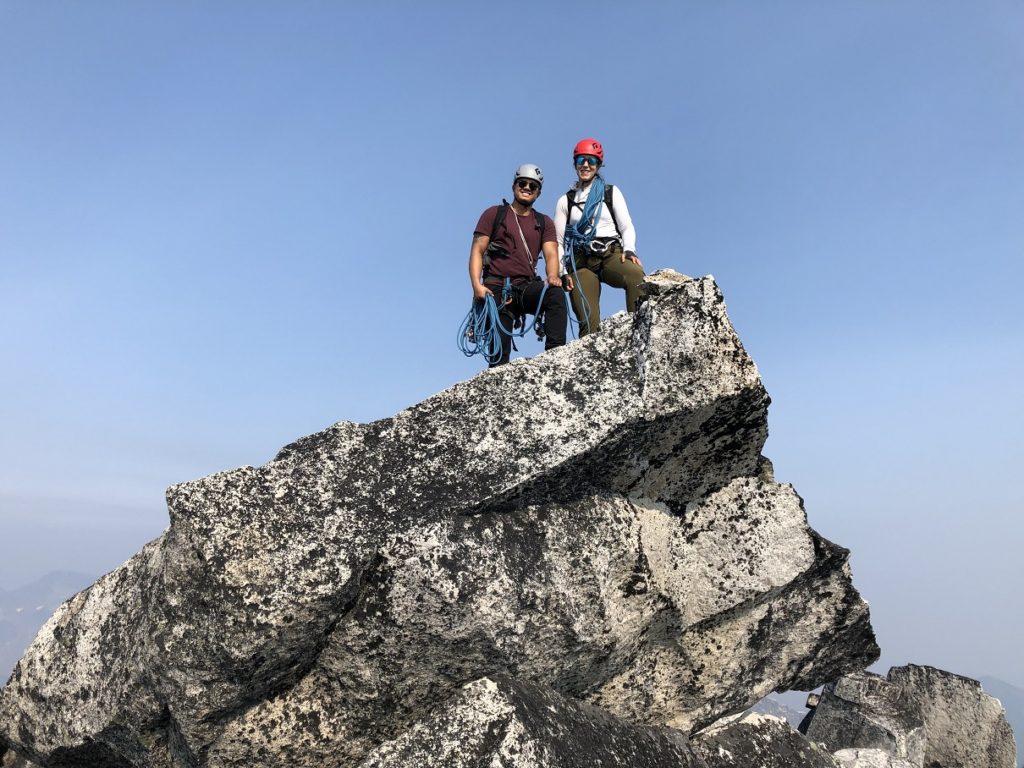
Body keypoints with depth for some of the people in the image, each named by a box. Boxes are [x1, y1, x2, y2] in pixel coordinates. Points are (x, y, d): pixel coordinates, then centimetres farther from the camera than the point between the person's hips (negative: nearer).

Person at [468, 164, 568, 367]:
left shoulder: (544, 223, 18)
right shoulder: (494, 214, 11)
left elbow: (551, 254, 3)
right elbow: (477, 251, 3)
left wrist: (553, 276, -21)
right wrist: (477, 285, -13)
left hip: (527, 287, 2)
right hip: (497, 289, -1)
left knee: (556, 293, -31)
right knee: (499, 353, -8)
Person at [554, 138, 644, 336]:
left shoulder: (611, 192, 18)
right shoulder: (565, 201, 20)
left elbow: (626, 226, 10)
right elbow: (558, 242, 15)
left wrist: (629, 250, -11)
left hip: (612, 253, 0)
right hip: (581, 261, 1)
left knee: (636, 275, -37)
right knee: (588, 322, -18)